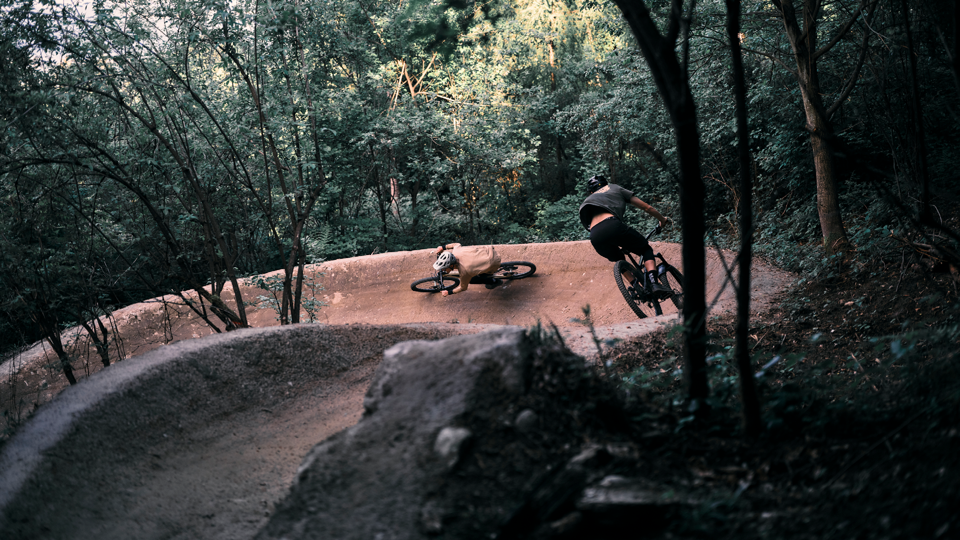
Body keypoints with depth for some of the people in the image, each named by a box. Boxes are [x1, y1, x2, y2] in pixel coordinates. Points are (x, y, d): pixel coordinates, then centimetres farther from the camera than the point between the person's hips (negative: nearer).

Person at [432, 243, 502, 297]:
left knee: (471, 280, 4)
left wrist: (448, 292, 1)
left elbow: (463, 288, -10)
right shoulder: (455, 252, -15)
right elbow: (457, 244, 12)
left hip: (494, 262, -6)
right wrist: (442, 247, 9)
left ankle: (495, 281, 18)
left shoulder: (464, 271, -30)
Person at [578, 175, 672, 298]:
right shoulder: (615, 189, 31)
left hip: (595, 237, 4)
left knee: (619, 260, 32)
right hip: (612, 226, -3)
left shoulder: (587, 201, 38)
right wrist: (662, 220, 48)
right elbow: (647, 208, 30)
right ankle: (653, 283, -7)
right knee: (646, 249, 17)